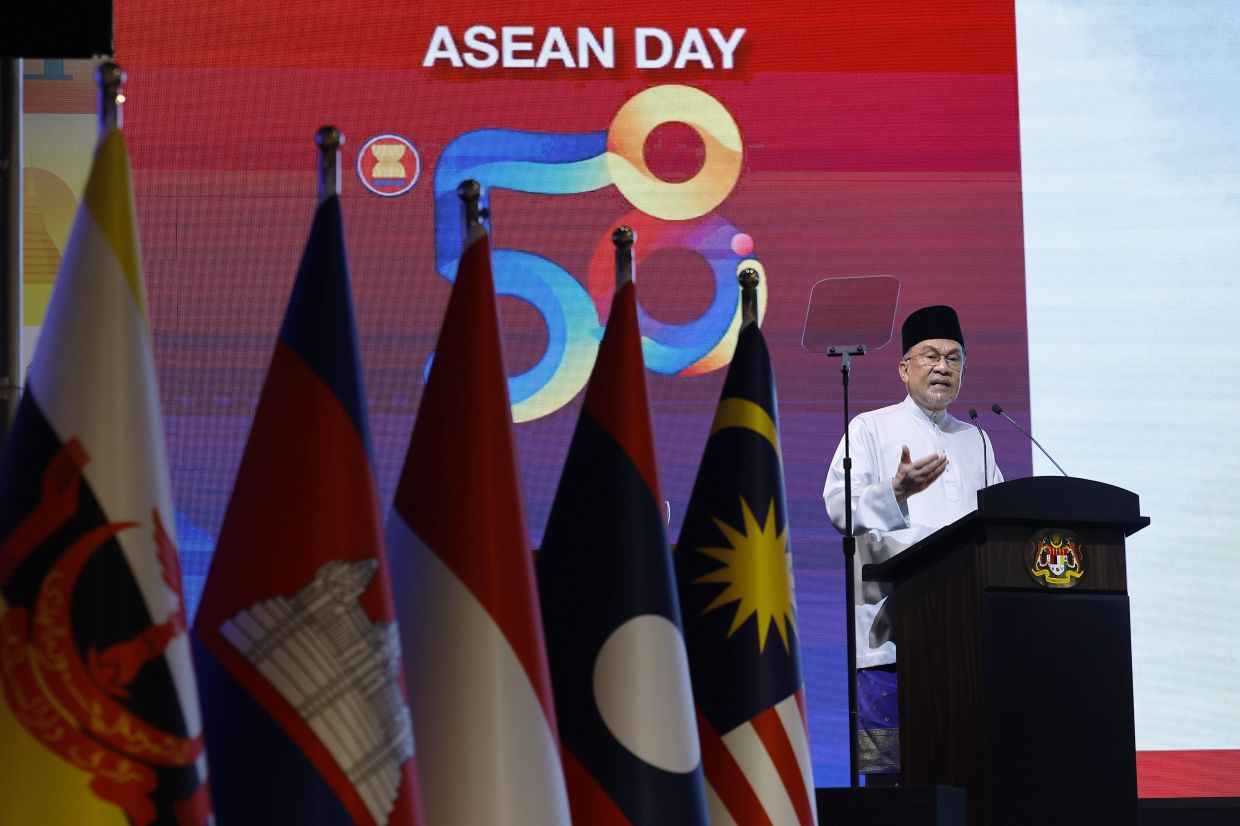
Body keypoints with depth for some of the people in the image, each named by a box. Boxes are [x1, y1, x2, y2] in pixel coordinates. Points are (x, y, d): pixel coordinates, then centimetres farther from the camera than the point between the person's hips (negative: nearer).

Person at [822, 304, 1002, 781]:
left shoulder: (976, 440, 23)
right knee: (886, 763, -10)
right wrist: (896, 491, -21)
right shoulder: (870, 429, 9)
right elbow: (838, 505, -4)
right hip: (893, 625, -4)